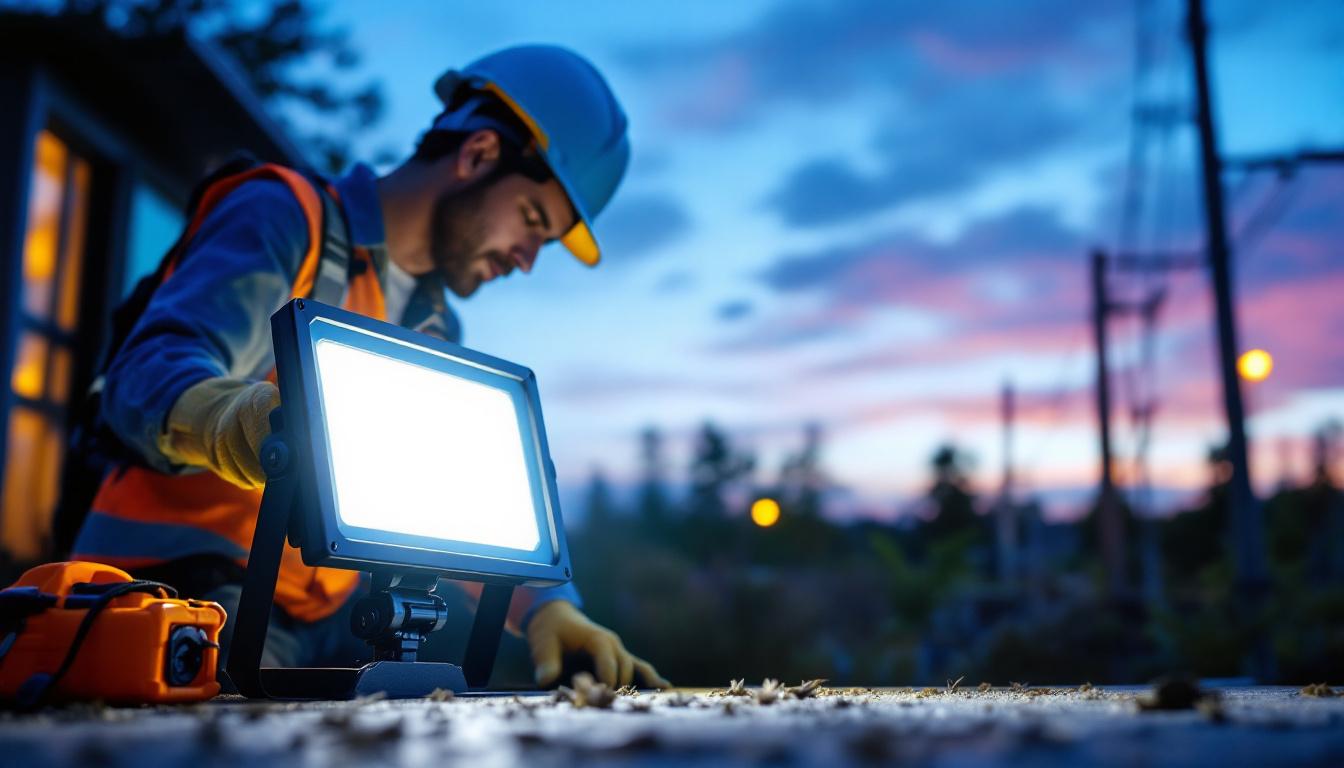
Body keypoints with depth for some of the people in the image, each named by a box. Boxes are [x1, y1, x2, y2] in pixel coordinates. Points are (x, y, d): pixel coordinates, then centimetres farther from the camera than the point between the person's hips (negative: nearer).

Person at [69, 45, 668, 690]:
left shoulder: (434, 329, 17)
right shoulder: (282, 218, -6)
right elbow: (146, 373, -21)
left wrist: (545, 605, -8)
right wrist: (224, 421, -45)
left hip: (321, 619, 6)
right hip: (181, 582, -6)